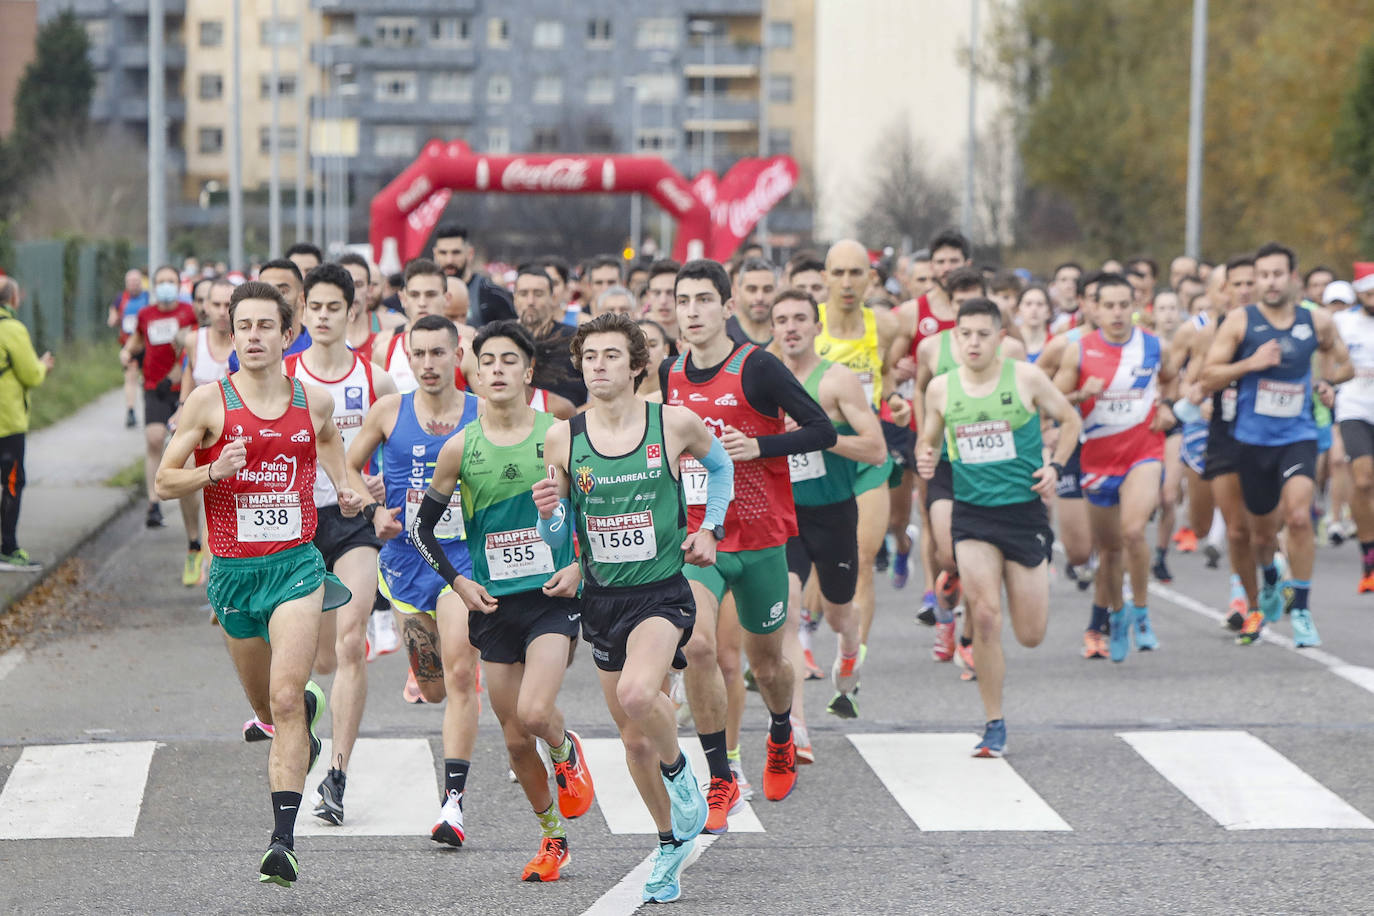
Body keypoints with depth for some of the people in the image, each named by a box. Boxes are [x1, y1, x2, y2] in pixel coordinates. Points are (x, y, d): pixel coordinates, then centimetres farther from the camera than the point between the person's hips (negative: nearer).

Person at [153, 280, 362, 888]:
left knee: (285, 701, -17)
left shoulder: (315, 401, 3)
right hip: (233, 570, 1)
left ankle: (283, 841, -20)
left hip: (296, 564, -1)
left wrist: (344, 485, 12)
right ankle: (310, 707, 54)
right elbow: (163, 482, -1)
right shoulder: (208, 403, -4)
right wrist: (213, 471, -19)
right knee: (269, 709, 15)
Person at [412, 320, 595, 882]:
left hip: (552, 596, -2)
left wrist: (582, 565, -5)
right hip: (494, 604, 3)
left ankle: (567, 751, 13)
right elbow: (422, 527, 10)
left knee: (534, 714, -22)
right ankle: (553, 836, 24)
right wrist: (458, 582, 0)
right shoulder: (460, 448, -1)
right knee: (515, 737, 6)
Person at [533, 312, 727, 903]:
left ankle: (679, 771, -1)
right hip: (602, 599, 3)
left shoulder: (675, 424, -7)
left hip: (662, 592, -3)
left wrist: (709, 529, 4)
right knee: (635, 739, 12)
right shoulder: (562, 438, -3)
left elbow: (720, 465, 16)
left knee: (638, 695, -32)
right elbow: (558, 538, 5)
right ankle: (672, 841, 35)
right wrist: (549, 513, -17)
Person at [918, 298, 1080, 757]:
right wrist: (925, 461, -8)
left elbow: (1069, 419, 10)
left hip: (1024, 510, -1)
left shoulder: (1026, 378, -4)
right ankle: (994, 724, -1)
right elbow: (929, 440, 15)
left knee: (1031, 635, 2)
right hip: (972, 513, 1)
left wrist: (1054, 466, -4)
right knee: (984, 617, -14)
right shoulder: (941, 388, 1)